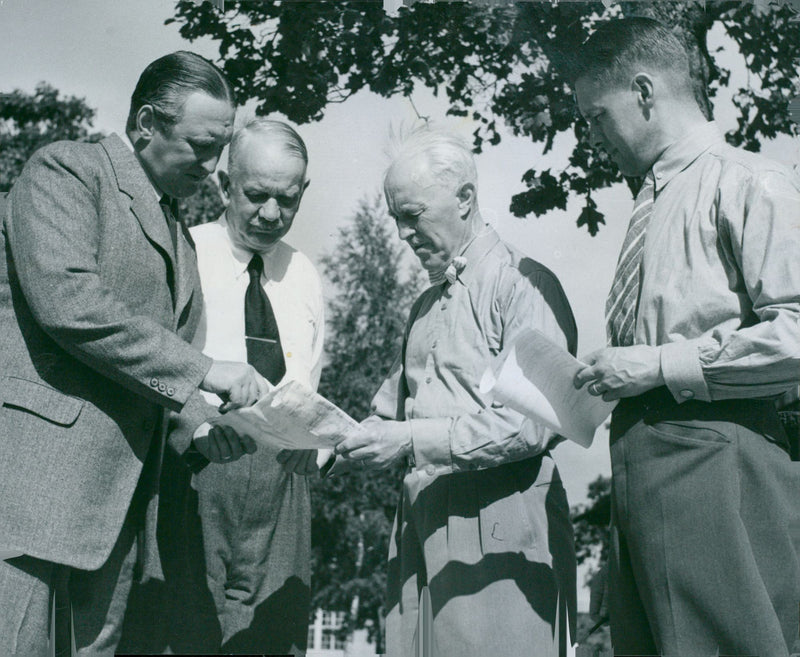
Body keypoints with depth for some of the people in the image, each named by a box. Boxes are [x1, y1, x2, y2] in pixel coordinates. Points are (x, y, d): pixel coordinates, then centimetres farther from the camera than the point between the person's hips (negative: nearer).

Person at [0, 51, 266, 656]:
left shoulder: (179, 235, 22)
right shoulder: (67, 169, -2)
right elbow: (66, 302, -18)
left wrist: (199, 425, 3)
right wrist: (202, 370, -16)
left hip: (123, 490, 8)